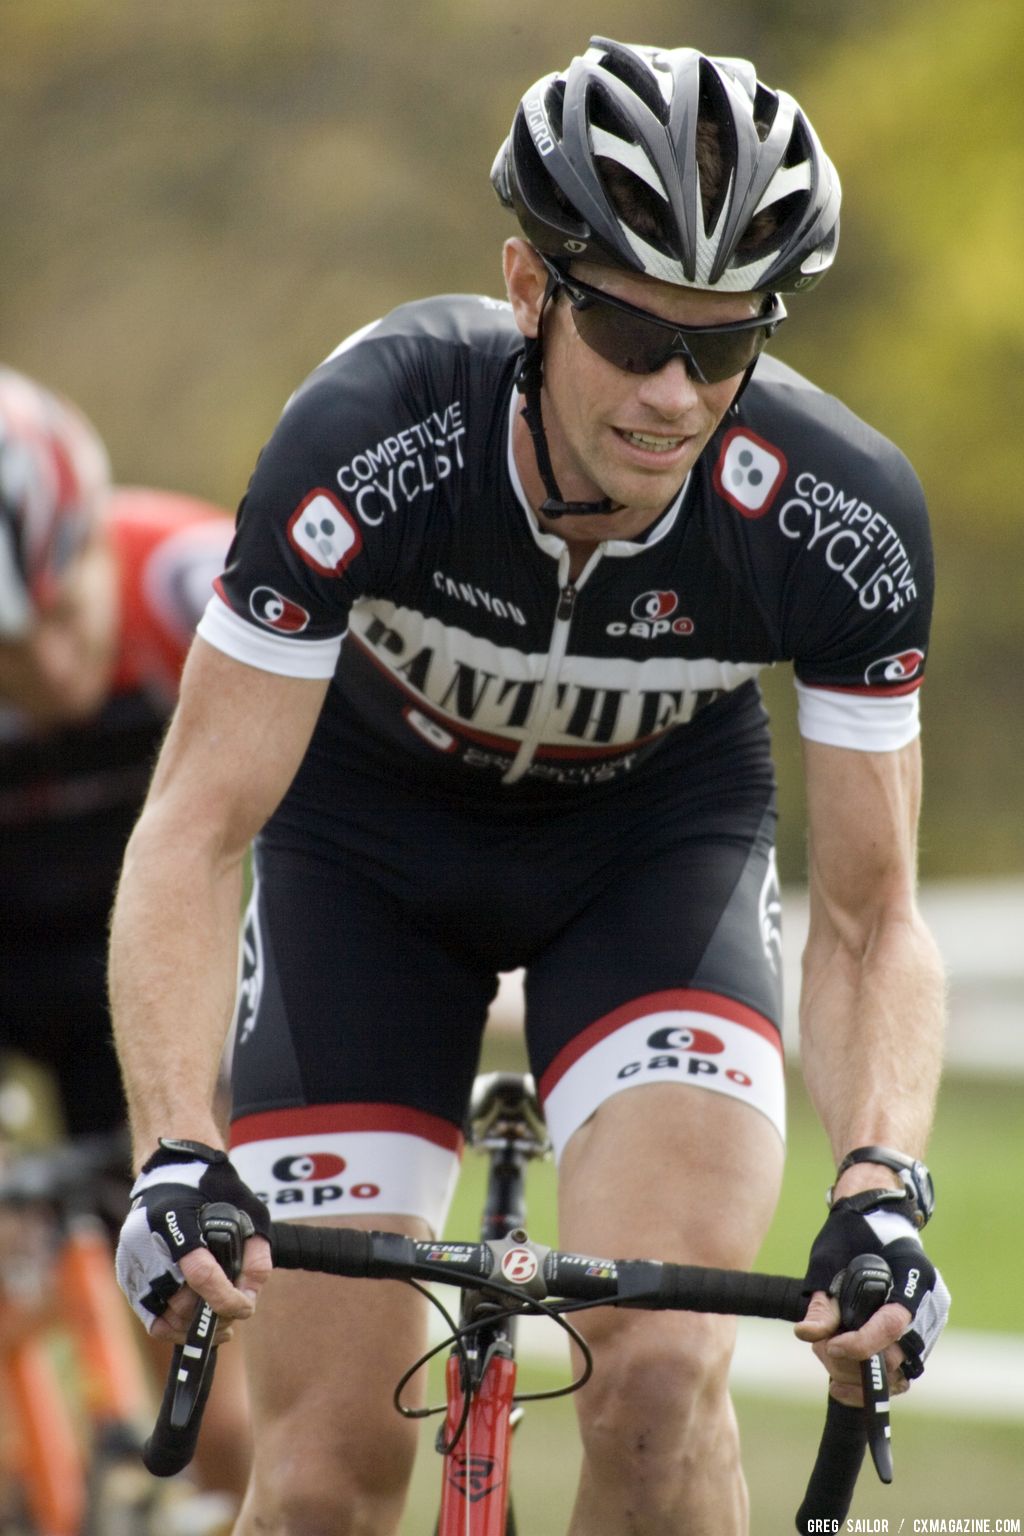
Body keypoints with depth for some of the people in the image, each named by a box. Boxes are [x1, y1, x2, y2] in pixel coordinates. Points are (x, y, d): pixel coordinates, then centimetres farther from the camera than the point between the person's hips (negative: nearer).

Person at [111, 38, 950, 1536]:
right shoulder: (372, 436, -34)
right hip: (368, 835, 0)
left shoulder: (847, 521, -30)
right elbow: (196, 830, -31)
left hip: (656, 838, 0)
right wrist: (179, 1160, -44)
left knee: (660, 1381, -24)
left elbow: (869, 915, -20)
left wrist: (883, 1185, -38)